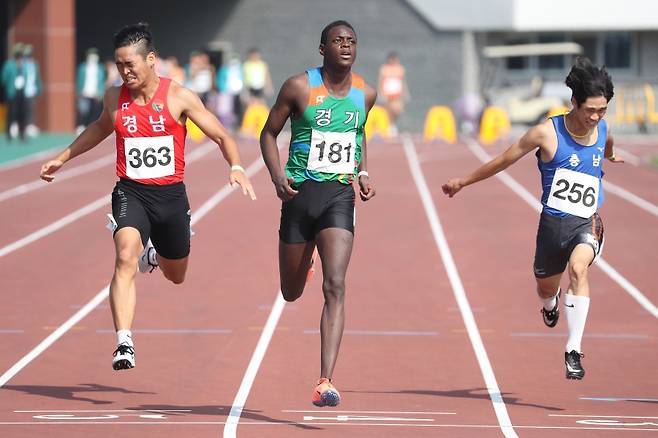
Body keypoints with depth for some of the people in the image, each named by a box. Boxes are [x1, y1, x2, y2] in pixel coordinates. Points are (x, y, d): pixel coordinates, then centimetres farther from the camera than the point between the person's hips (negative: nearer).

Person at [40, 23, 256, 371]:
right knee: (125, 257, -28)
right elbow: (100, 128, 25)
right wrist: (63, 157, 26)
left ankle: (155, 254, 57)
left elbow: (221, 136, -2)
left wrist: (236, 167, -21)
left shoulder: (179, 97, -7)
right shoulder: (114, 98, 1)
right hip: (130, 192, 0)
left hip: (171, 195, 0)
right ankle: (124, 344, -33)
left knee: (175, 275, 18)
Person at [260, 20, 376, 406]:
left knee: (335, 286, -17)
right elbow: (269, 133, 3)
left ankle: (326, 382, -23)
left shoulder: (365, 94, 5)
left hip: (339, 196, 1)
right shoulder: (300, 87, -6)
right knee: (291, 293, 13)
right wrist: (277, 176, -12)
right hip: (300, 194, -1)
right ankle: (301, 266, 56)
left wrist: (364, 172, 11)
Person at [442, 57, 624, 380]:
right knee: (546, 286, 18)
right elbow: (505, 159, 2)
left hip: (588, 222, 0)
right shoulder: (547, 133, -11)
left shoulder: (603, 131, 1)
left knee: (578, 267, -31)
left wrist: (611, 156, 53)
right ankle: (551, 304, 61)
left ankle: (573, 351, -32)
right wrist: (464, 181, 10)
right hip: (553, 221, 0)